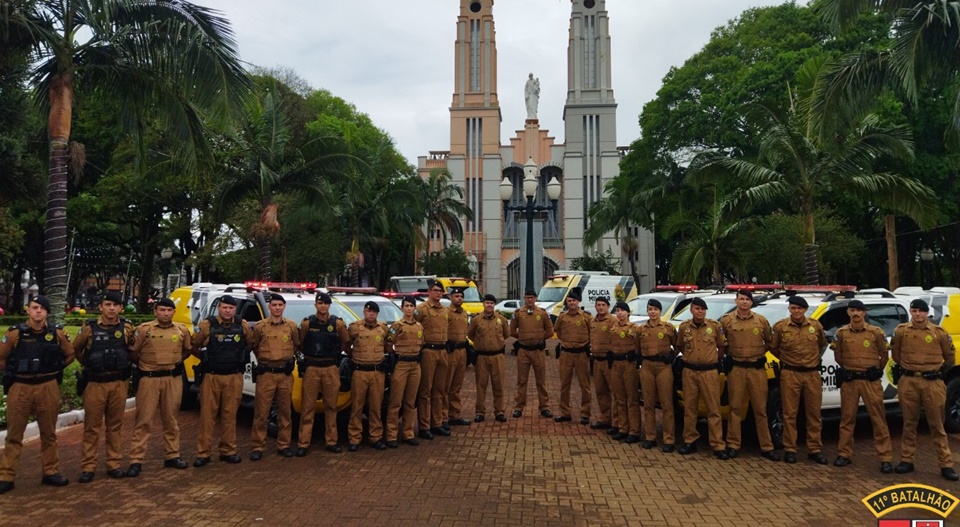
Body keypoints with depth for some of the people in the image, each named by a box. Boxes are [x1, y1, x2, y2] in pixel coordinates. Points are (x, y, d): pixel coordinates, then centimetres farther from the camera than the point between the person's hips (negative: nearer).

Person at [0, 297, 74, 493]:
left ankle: (51, 472, 20)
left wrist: (54, 369, 8)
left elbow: (70, 355, 13)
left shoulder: (57, 333, -1)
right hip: (20, 388, -1)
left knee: (49, 433, 10)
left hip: (48, 387, 2)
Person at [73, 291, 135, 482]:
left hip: (118, 383, 1)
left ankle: (114, 464, 18)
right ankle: (88, 467, 13)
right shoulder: (89, 327, -4)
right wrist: (89, 365, 15)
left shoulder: (127, 327, 0)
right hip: (94, 383, -1)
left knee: (115, 425, 9)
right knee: (92, 427, 4)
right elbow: (76, 349, 11)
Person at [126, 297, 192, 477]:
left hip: (173, 379, 3)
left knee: (171, 420, 13)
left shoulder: (182, 330, 4)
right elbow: (132, 353, 2)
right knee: (143, 420, -1)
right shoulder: (143, 329, -5)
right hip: (149, 379, -3)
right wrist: (144, 365, 6)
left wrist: (175, 361, 10)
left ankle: (172, 456, 23)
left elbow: (188, 350, 19)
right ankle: (136, 460, 5)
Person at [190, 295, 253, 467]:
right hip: (211, 377, -2)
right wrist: (206, 359, 9)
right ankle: (203, 453, 10)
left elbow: (250, 343, 19)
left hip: (234, 377, 2)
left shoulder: (243, 326, 3)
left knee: (230, 415, 8)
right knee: (207, 415, 2)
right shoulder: (207, 325, -5)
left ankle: (228, 451, 17)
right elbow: (193, 346, 6)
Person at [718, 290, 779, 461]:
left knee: (760, 409, 6)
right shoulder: (726, 320, -1)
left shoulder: (761, 320, 3)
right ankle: (733, 445, 13)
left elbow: (770, 341, 16)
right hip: (736, 369, -1)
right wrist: (728, 353, 6)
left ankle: (766, 447, 14)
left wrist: (760, 352, 6)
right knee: (736, 408, 5)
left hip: (757, 369, 1)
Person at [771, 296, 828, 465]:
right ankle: (790, 449, 10)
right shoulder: (780, 327, -3)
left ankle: (815, 449, 19)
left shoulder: (816, 326, 3)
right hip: (790, 374, -2)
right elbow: (773, 348, 9)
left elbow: (822, 344, 21)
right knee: (790, 414, 2)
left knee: (814, 414, 8)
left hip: (812, 374, 2)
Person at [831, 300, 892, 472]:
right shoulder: (841, 333, 2)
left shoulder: (876, 332, -2)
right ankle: (844, 454, 17)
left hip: (871, 381, -1)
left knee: (878, 419, 1)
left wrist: (877, 370, 15)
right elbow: (838, 356, 14)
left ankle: (886, 458, 8)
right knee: (847, 418, 8)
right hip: (849, 381, 2)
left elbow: (884, 355, 9)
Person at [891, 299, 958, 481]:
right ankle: (906, 460, 17)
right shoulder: (901, 331, 1)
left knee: (937, 425, 5)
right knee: (909, 423, 9)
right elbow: (895, 354, 16)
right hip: (908, 382, 1)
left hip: (933, 382, -1)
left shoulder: (939, 332, 0)